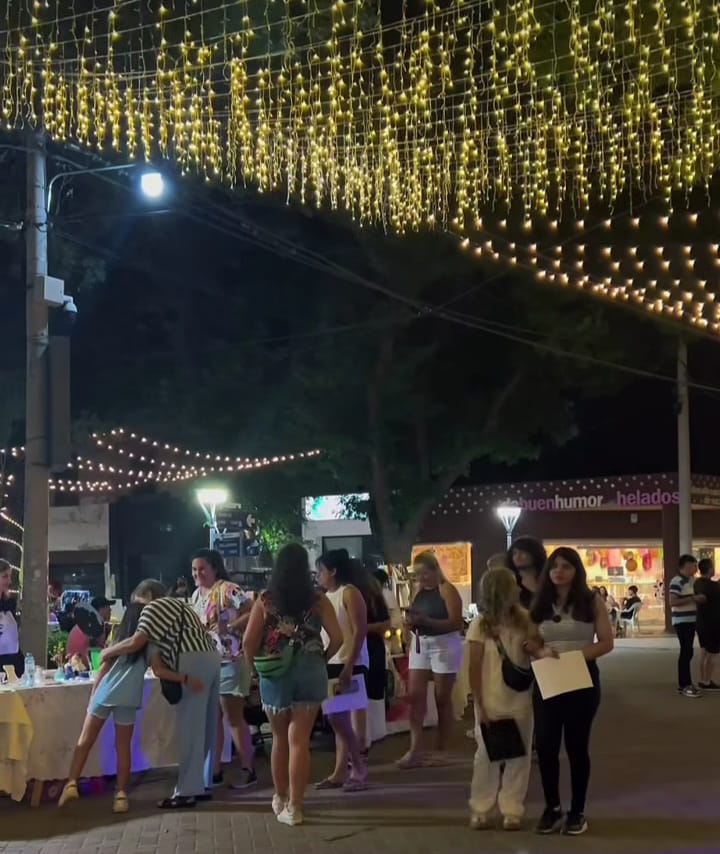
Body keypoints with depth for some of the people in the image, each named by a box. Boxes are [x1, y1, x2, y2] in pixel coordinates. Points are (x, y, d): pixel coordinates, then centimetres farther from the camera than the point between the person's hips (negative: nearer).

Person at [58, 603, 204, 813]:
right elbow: (158, 671, -4)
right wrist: (185, 678, -5)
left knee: (85, 741, 7)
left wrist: (92, 698, 16)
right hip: (127, 699, -2)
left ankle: (71, 784, -5)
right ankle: (121, 794, 2)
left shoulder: (119, 640, 19)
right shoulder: (149, 644, 11)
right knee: (123, 747, 7)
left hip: (103, 694, 2)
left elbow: (103, 671, 14)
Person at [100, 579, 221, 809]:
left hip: (194, 662, -10)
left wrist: (109, 651, 5)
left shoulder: (154, 607, 2)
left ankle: (186, 792, -7)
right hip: (210, 658, 10)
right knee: (204, 728, 13)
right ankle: (201, 785, 18)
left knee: (189, 730, -7)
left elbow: (135, 643, -9)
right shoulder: (176, 605, 30)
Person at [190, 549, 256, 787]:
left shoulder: (228, 590, -14)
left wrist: (230, 627, -23)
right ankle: (214, 769, 18)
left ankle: (248, 770, 5)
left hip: (229, 661, -8)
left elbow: (254, 613, -20)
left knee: (233, 716, -4)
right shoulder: (196, 595, 11)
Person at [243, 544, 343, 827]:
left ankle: (280, 799, 33)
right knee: (299, 741, 2)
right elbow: (337, 638, -6)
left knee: (280, 738, 18)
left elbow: (248, 641, -6)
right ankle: (294, 806, 1)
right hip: (310, 672, -1)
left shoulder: (265, 600, -1)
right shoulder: (318, 599, -1)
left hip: (274, 673, 1)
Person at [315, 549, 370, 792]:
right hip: (330, 663, 8)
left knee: (338, 718, -11)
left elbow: (360, 631, -15)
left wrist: (349, 666, -21)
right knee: (340, 720, 8)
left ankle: (359, 770, -2)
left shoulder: (349, 592, -9)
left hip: (349, 664, -8)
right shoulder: (326, 596, 14)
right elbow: (323, 632, 14)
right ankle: (340, 773, 10)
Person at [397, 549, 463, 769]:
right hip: (420, 645, 6)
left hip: (444, 645, -6)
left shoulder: (447, 590, -10)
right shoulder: (418, 591, 11)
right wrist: (410, 622, -8)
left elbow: (456, 622, -18)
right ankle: (415, 749, -3)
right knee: (415, 696, -3)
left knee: (442, 698, 3)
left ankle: (441, 750, 12)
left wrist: (425, 621, -25)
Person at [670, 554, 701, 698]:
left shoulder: (689, 581, 14)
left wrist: (696, 599, 11)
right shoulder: (677, 581, -15)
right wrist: (693, 598, -22)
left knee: (686, 652, 12)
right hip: (682, 622, -9)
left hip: (690, 621, 9)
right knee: (686, 652, -8)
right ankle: (685, 686, -5)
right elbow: (672, 602, -25)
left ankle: (683, 684, 18)